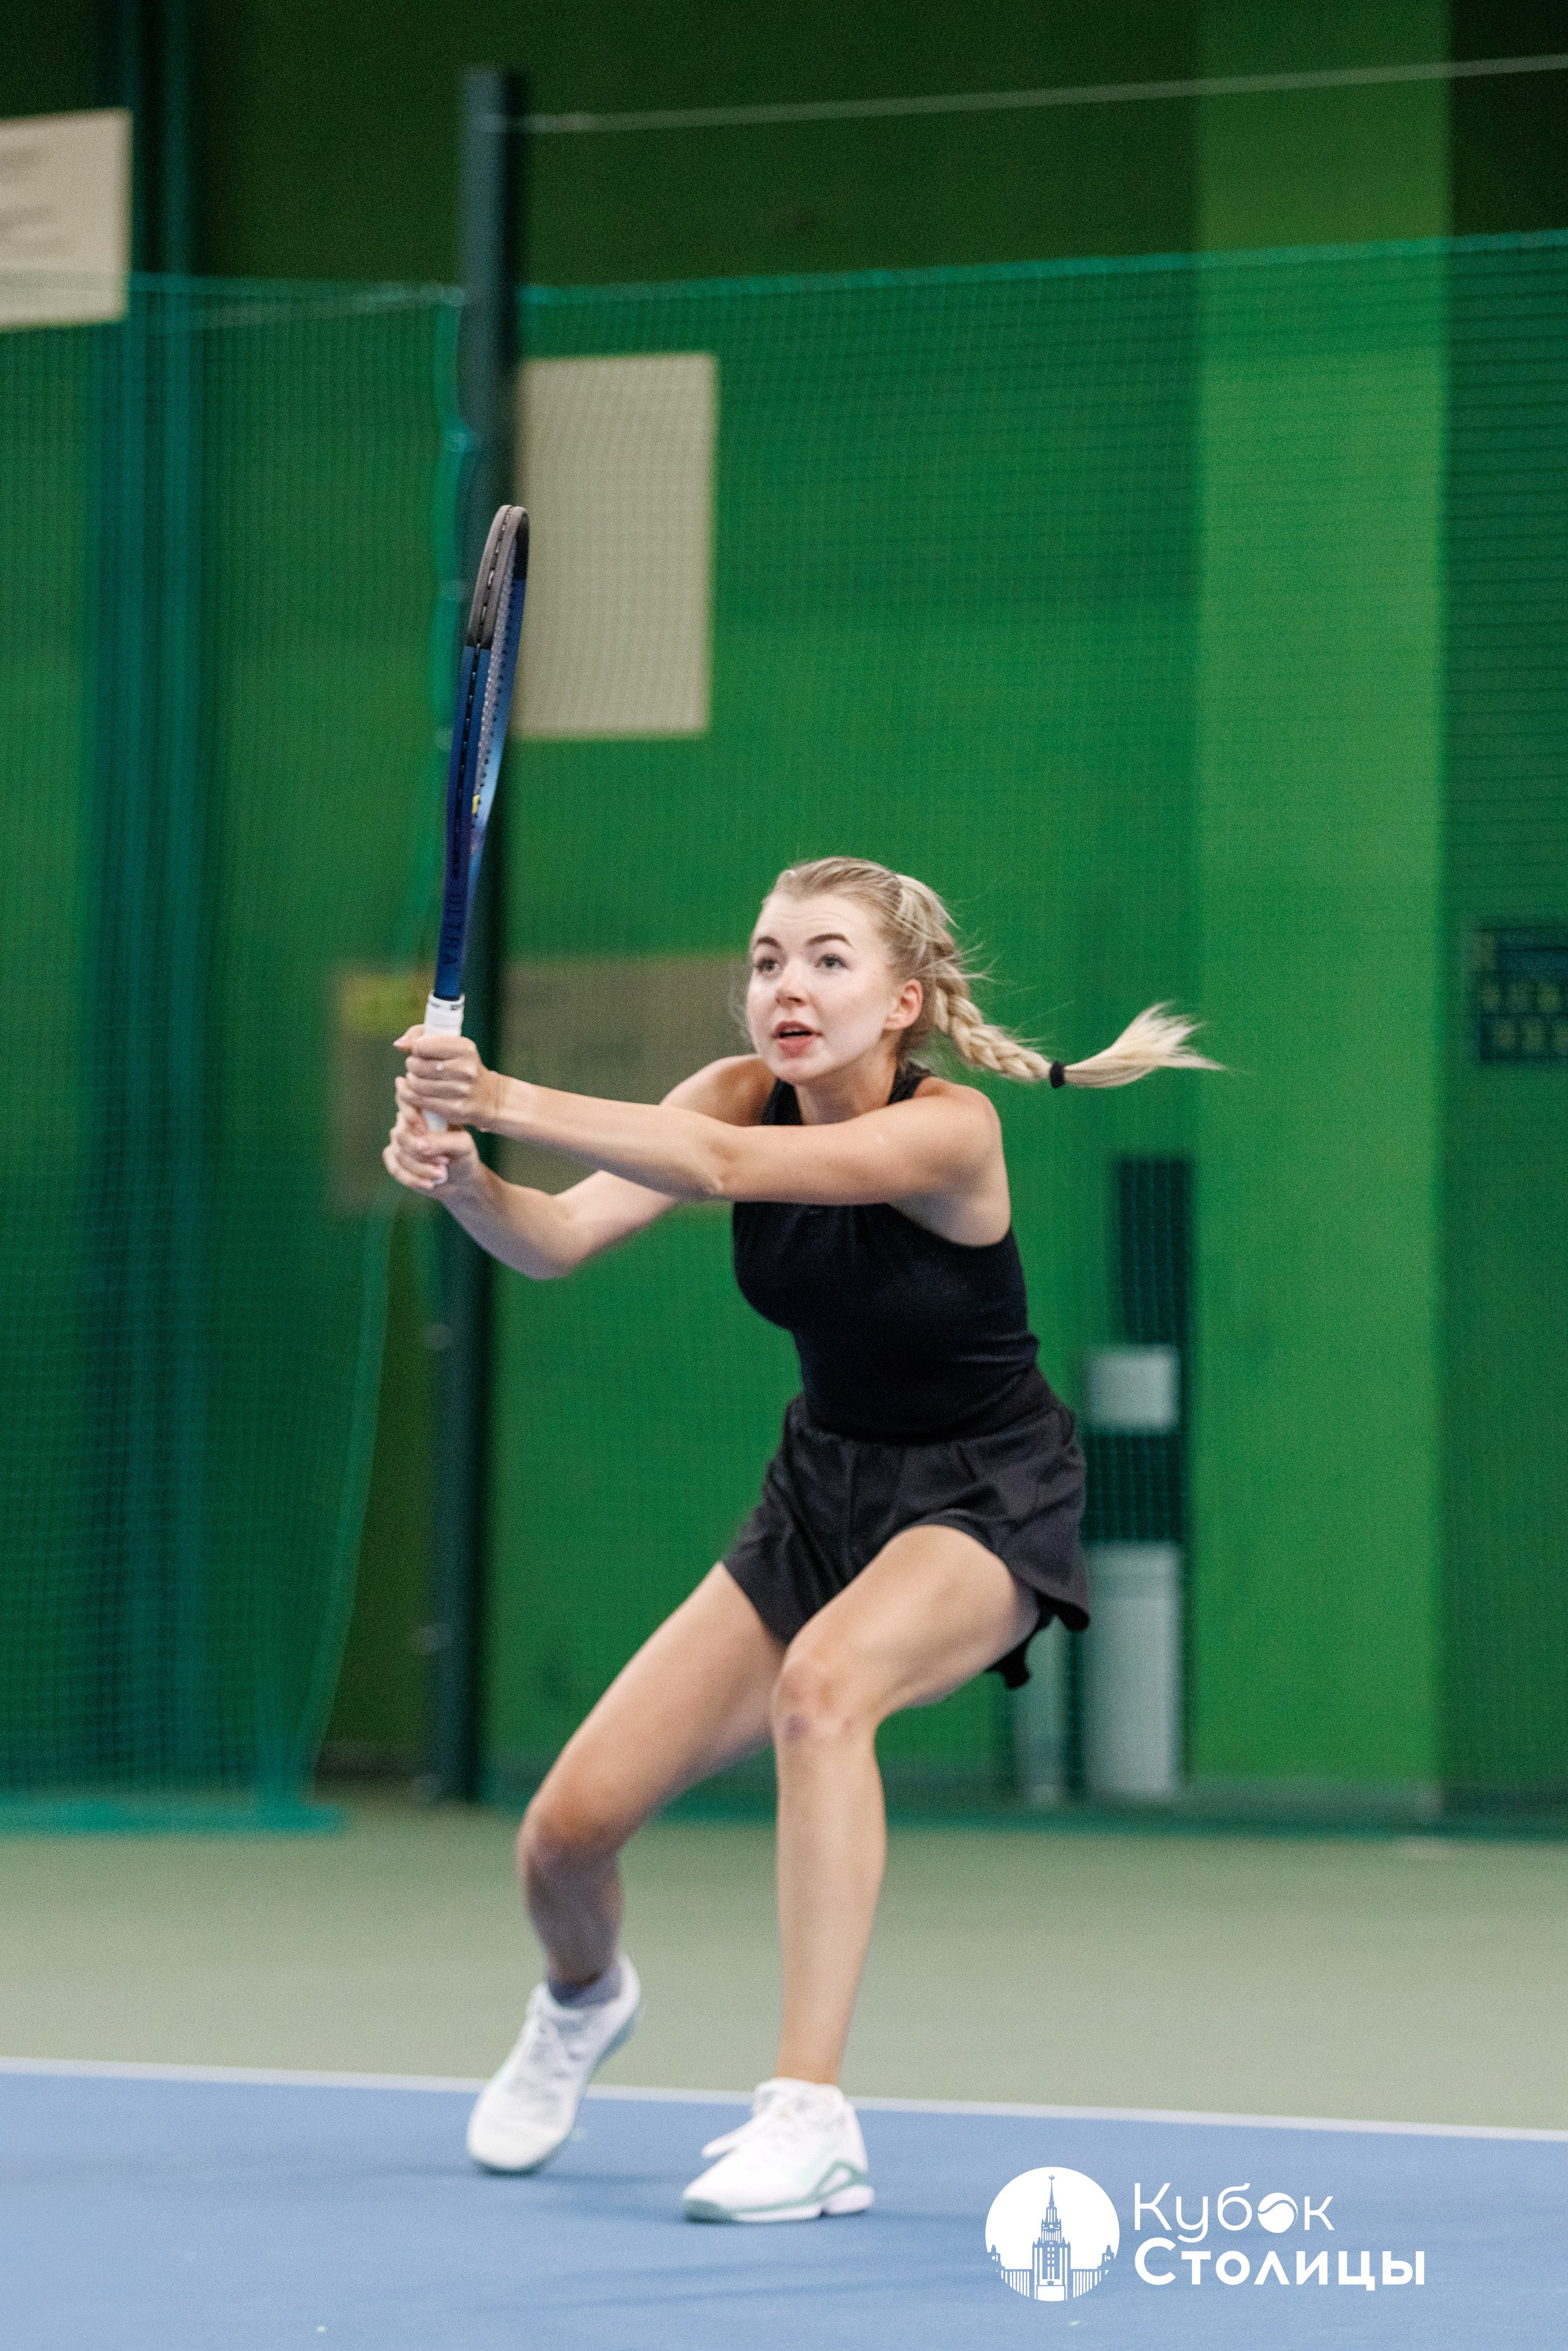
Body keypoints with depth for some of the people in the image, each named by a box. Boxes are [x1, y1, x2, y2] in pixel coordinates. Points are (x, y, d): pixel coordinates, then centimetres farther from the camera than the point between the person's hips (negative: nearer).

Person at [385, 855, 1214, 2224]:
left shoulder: (949, 1131, -27)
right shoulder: (741, 1095, -10)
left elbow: (723, 1165, -43)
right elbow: (558, 1239, -22)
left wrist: (509, 1103, -54)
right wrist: (465, 1181, -44)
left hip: (985, 1503, -6)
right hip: (822, 1490, 6)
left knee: (824, 1681, -39)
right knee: (568, 1830, -2)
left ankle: (811, 2115, -38)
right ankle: (584, 2003, 37)